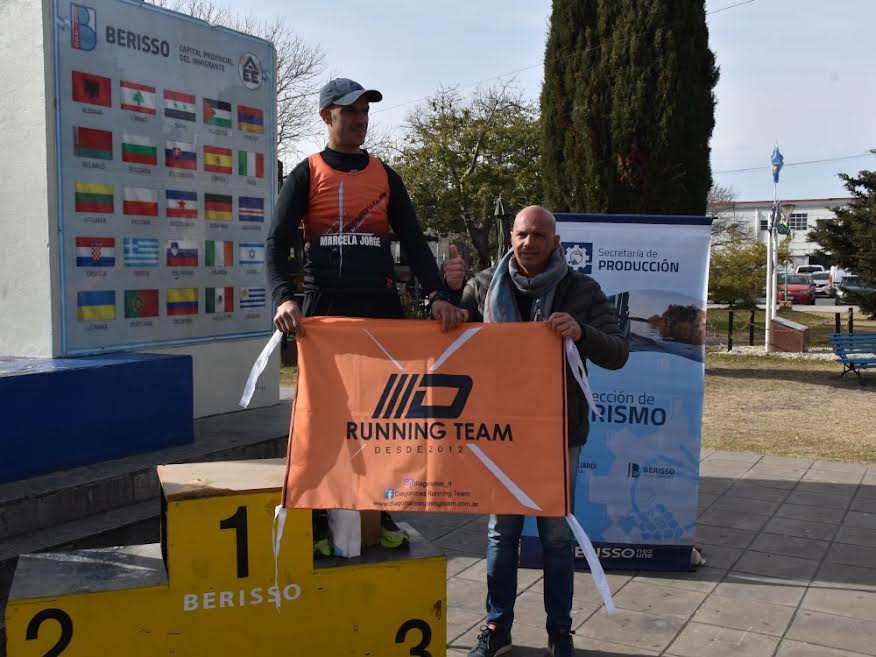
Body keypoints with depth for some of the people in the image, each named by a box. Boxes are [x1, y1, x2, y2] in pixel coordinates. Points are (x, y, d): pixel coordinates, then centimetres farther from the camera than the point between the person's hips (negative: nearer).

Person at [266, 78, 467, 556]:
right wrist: (283, 298, -25)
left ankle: (384, 512, 18)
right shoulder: (306, 174, 3)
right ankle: (317, 519, 13)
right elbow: (277, 243, -6)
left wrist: (438, 294, -9)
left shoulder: (384, 176, 12)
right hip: (324, 309, -3)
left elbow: (413, 241, 7)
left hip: (382, 307, 3)